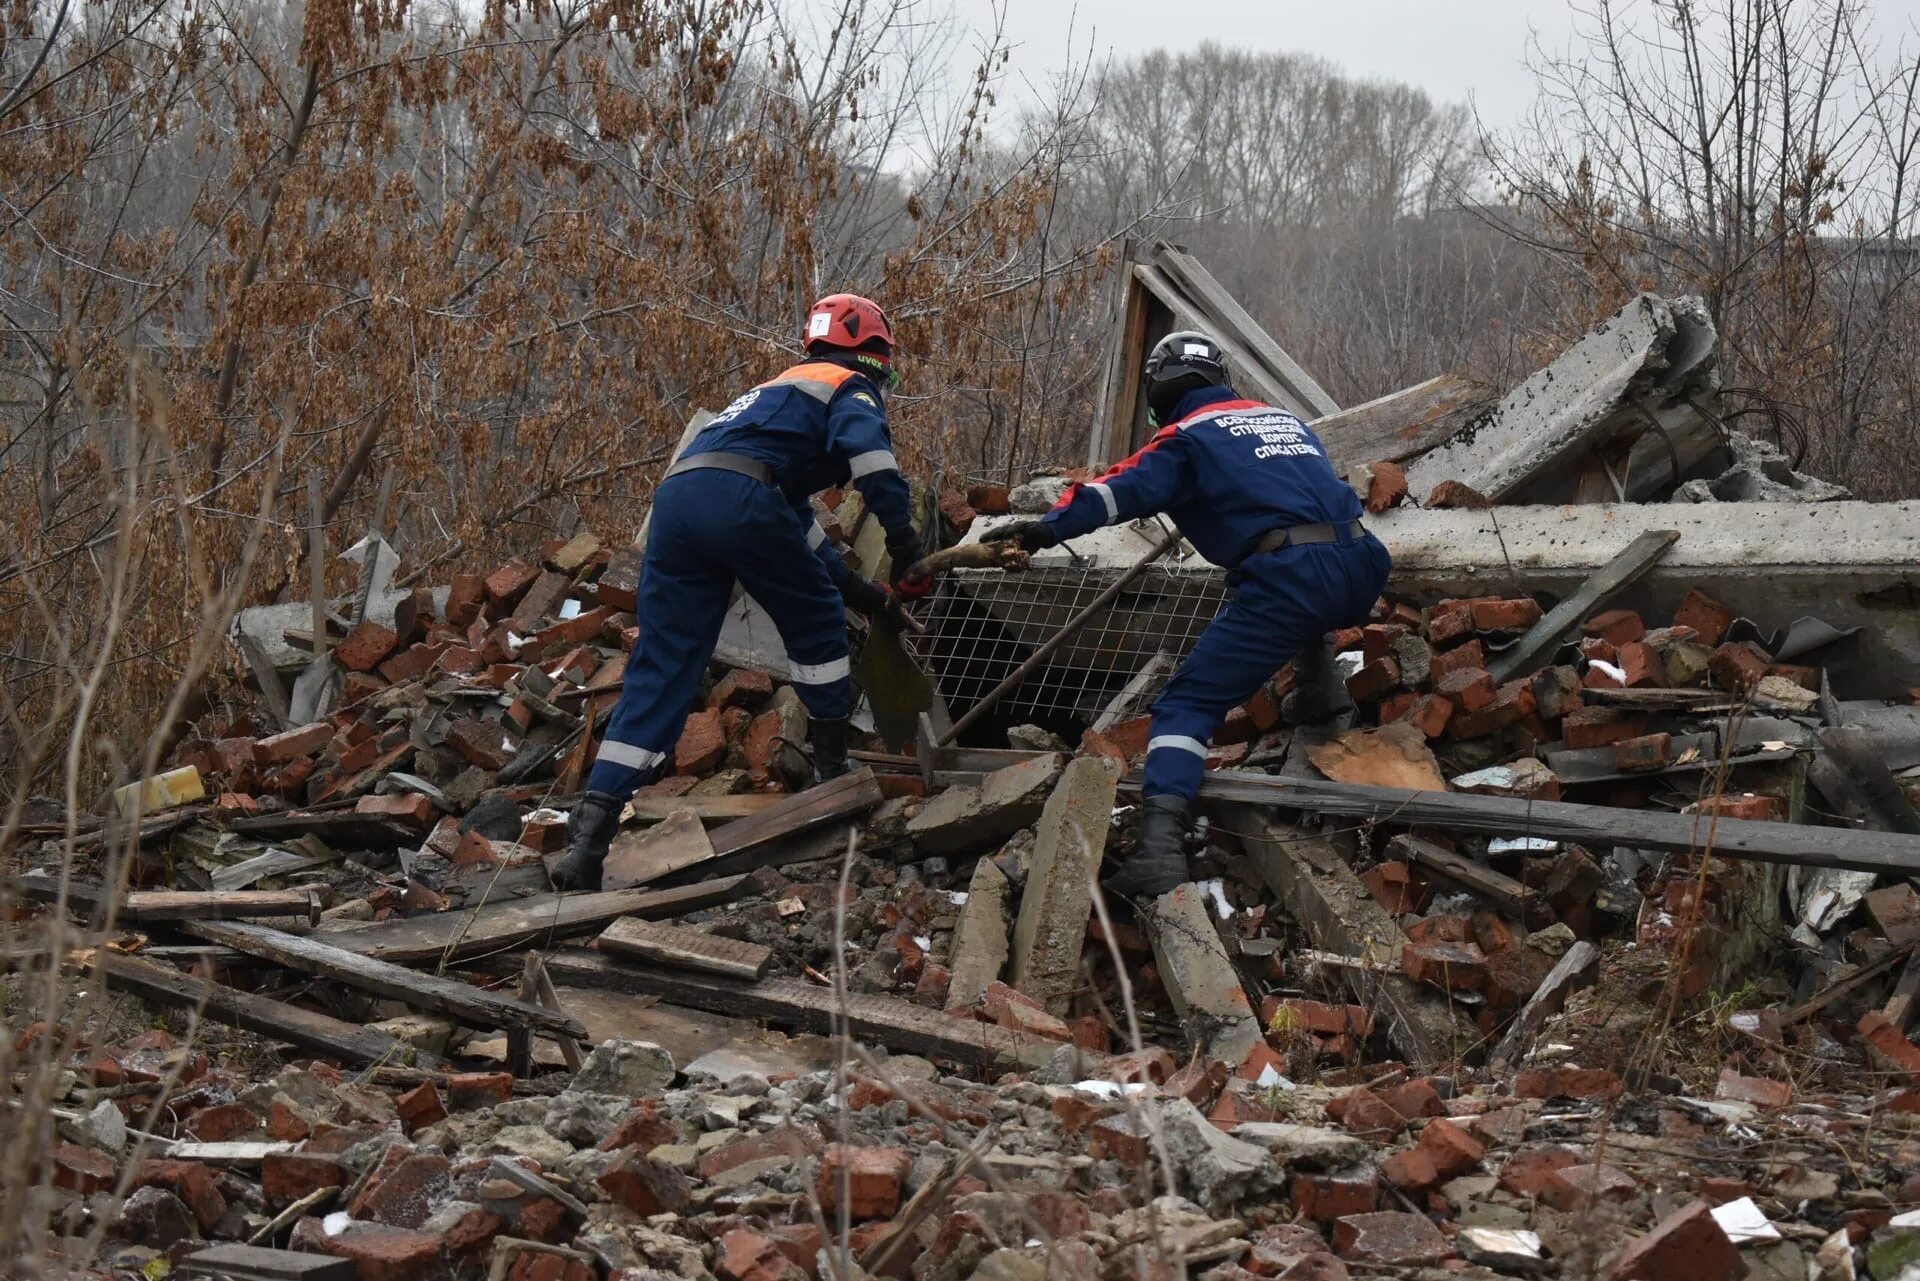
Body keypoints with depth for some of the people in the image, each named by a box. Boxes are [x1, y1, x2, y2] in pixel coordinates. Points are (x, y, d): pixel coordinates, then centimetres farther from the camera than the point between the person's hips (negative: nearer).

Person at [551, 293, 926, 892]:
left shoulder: (782, 390, 42)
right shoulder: (852, 388, 17)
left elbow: (799, 525, 46)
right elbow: (868, 452, -9)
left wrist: (867, 593, 48)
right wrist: (903, 537, -7)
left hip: (675, 499, 7)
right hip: (739, 497, -7)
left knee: (659, 673, 3)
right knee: (816, 621, 19)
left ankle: (589, 837, -8)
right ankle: (833, 770, 28)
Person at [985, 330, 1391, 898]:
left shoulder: (1190, 436, 9)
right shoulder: (1286, 419, 28)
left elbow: (1129, 486, -7)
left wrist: (1051, 526, -13)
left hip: (1289, 579, -6)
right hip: (1361, 572, 6)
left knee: (1189, 703, -5)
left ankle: (1159, 845, -23)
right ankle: (1320, 687, 28)